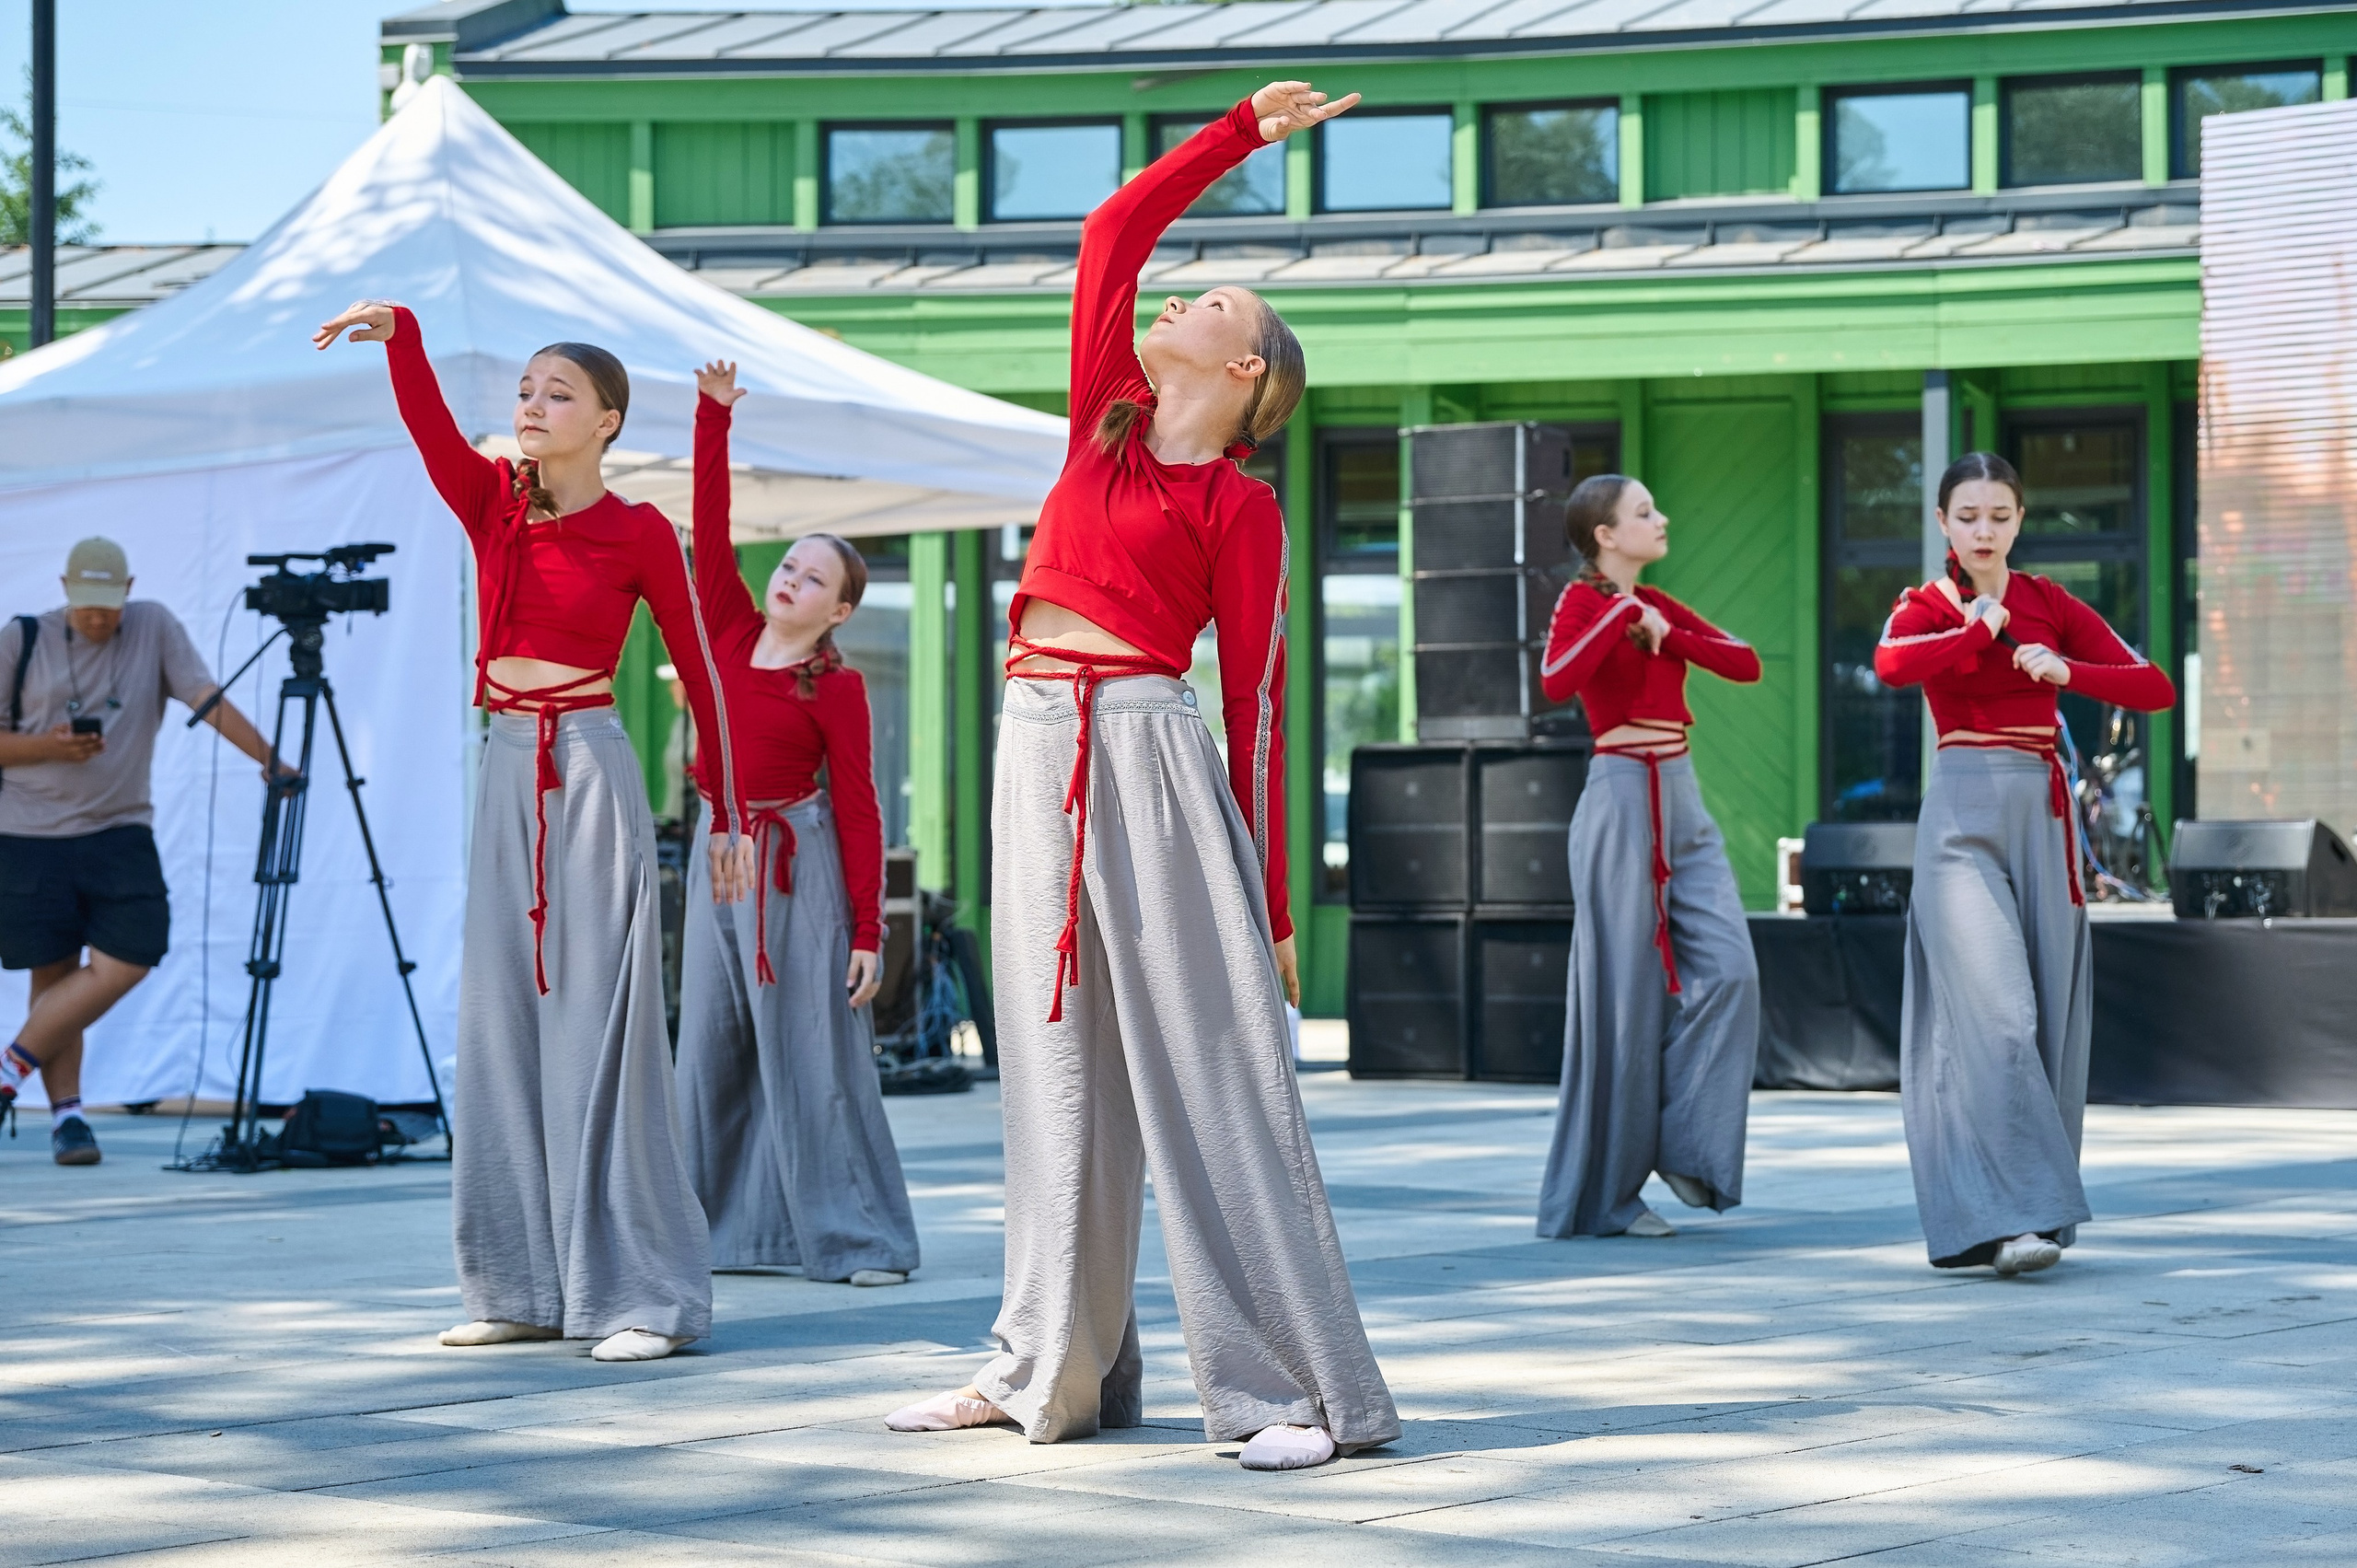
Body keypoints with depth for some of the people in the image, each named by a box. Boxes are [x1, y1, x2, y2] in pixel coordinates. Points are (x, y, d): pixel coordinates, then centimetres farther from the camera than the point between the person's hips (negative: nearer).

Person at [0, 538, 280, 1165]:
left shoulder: (155, 629, 4)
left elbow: (207, 697, -6)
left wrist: (267, 755, -19)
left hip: (120, 831, 2)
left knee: (129, 958, -11)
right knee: (53, 971, -1)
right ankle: (66, 1114, 5)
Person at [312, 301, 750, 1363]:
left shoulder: (638, 534, -4)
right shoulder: (493, 504, 7)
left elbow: (702, 675, 0)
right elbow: (426, 420, -11)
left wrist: (727, 817, 1)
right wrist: (396, 330, -31)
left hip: (592, 775, -6)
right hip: (507, 773, 6)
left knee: (597, 1025, -7)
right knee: (505, 1025, 5)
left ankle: (639, 1294, -5)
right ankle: (525, 1286, 11)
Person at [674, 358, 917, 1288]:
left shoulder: (836, 688, -8)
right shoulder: (732, 634, 4)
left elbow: (857, 810, -9)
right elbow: (709, 529, 0)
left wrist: (867, 932, -13)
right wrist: (714, 416, -7)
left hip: (798, 866, -6)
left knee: (813, 1055, -4)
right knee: (714, 1051, 8)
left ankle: (857, 1238, 0)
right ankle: (729, 1228, 16)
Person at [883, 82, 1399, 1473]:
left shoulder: (1241, 510, -1)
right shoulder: (1104, 424, 14)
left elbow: (1257, 703, -4)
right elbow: (1115, 230, 15)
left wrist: (1270, 906, -6)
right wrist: (1241, 135, 19)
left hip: (1151, 756, -6)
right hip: (1041, 748, 6)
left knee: (1206, 1069, -8)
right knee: (1059, 1062, 10)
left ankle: (1303, 1389, -8)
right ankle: (1059, 1369, 17)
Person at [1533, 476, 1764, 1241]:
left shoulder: (1653, 604, 14)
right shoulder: (1583, 601, -6)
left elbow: (1745, 663, 6)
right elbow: (1557, 681, -26)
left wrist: (1665, 633, -7)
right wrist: (1623, 615, -20)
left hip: (1682, 801, 7)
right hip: (1623, 798, -7)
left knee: (1727, 969, -6)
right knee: (1627, 991, -4)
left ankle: (1680, 1147, 5)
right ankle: (1605, 1194, 5)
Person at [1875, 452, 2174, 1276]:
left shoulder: (2049, 604, 11)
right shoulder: (1926, 608, 4)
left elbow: (2156, 688, 2)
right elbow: (1891, 665, -23)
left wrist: (2066, 671, -12)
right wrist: (1981, 628, -13)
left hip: (2043, 814, 4)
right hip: (1964, 814, -4)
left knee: (2051, 1014, 2)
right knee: (1991, 1009, -15)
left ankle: (2035, 1210, 12)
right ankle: (2006, 1216, -20)